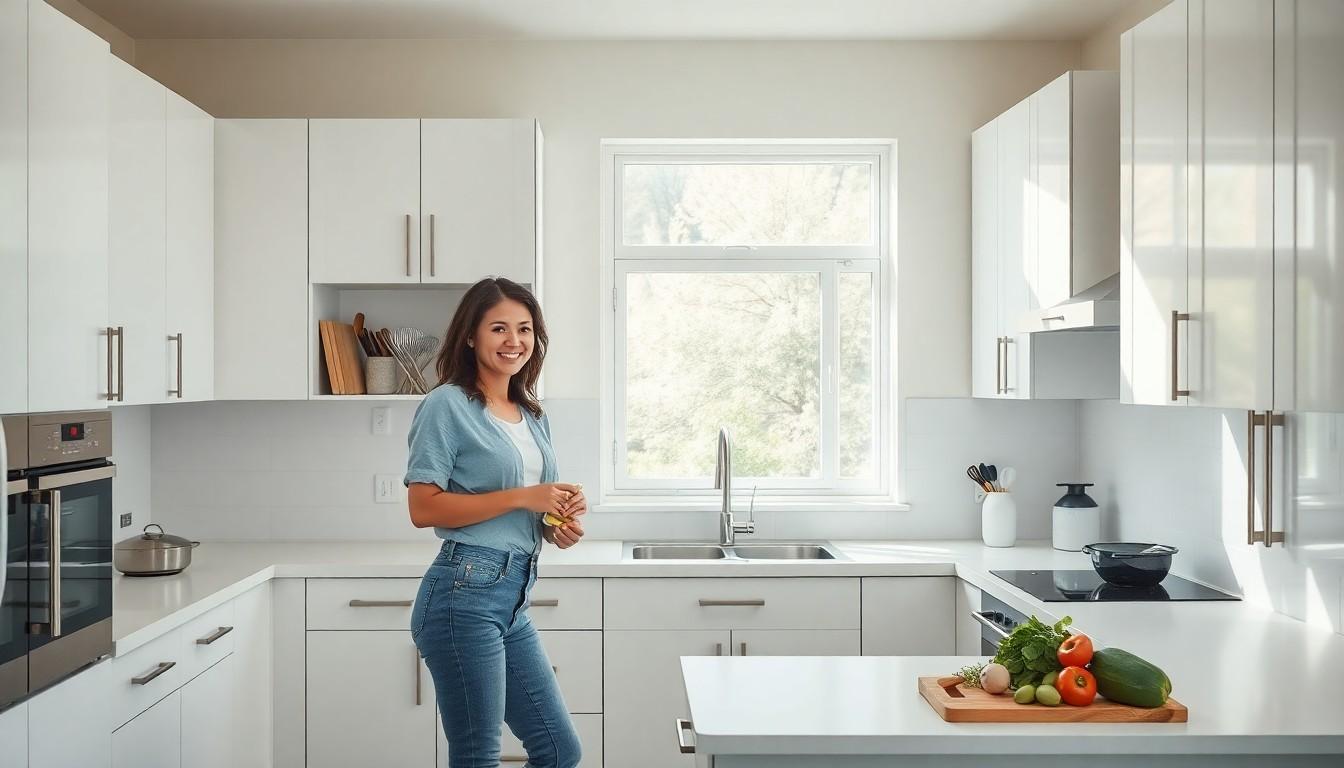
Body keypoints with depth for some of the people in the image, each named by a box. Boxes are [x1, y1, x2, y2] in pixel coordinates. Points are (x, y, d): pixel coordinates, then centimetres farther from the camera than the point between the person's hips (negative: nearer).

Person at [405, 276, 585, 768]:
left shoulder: (534, 417, 15)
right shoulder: (448, 405, -7)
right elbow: (423, 508, -16)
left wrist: (562, 527, 2)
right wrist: (523, 497, -17)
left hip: (514, 599, 8)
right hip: (465, 595, -8)